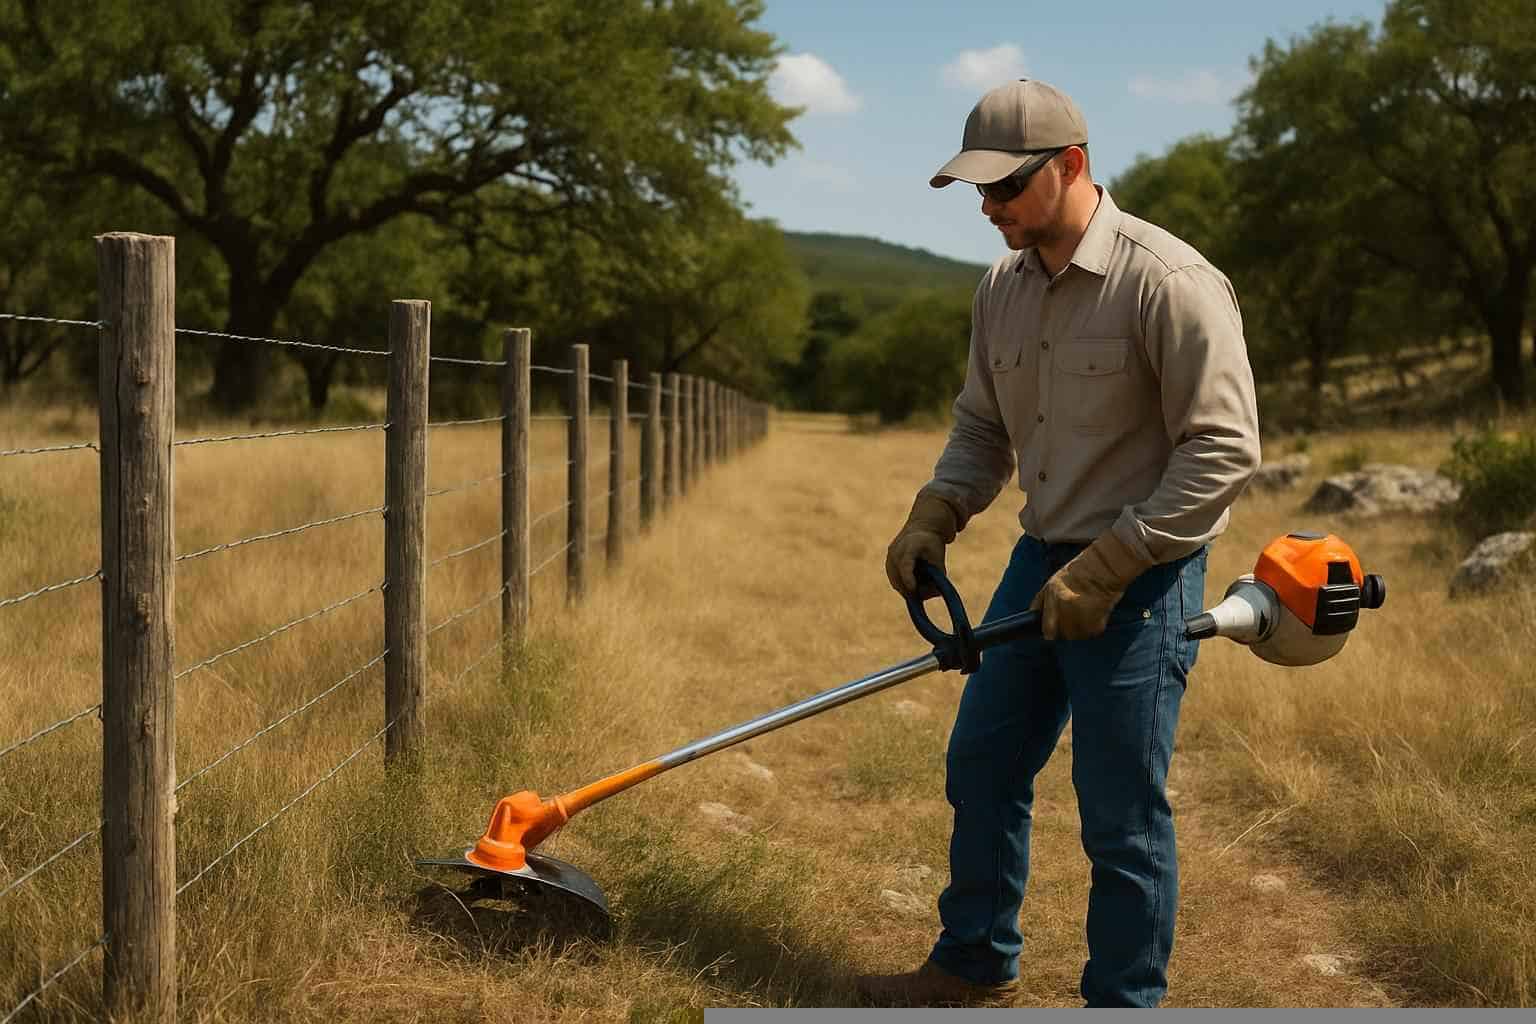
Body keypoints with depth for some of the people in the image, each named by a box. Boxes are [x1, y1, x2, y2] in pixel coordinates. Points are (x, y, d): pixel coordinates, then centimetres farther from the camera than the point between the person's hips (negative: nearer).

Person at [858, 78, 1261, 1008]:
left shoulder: (1169, 283, -19)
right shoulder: (1004, 287, 6)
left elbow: (1225, 450, -20)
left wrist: (1108, 568, -21)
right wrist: (934, 517, -1)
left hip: (1139, 583, -8)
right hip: (1041, 564, 8)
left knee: (1122, 815, 0)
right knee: (981, 766, 17)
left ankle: (1125, 1004, 18)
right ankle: (977, 964, 36)